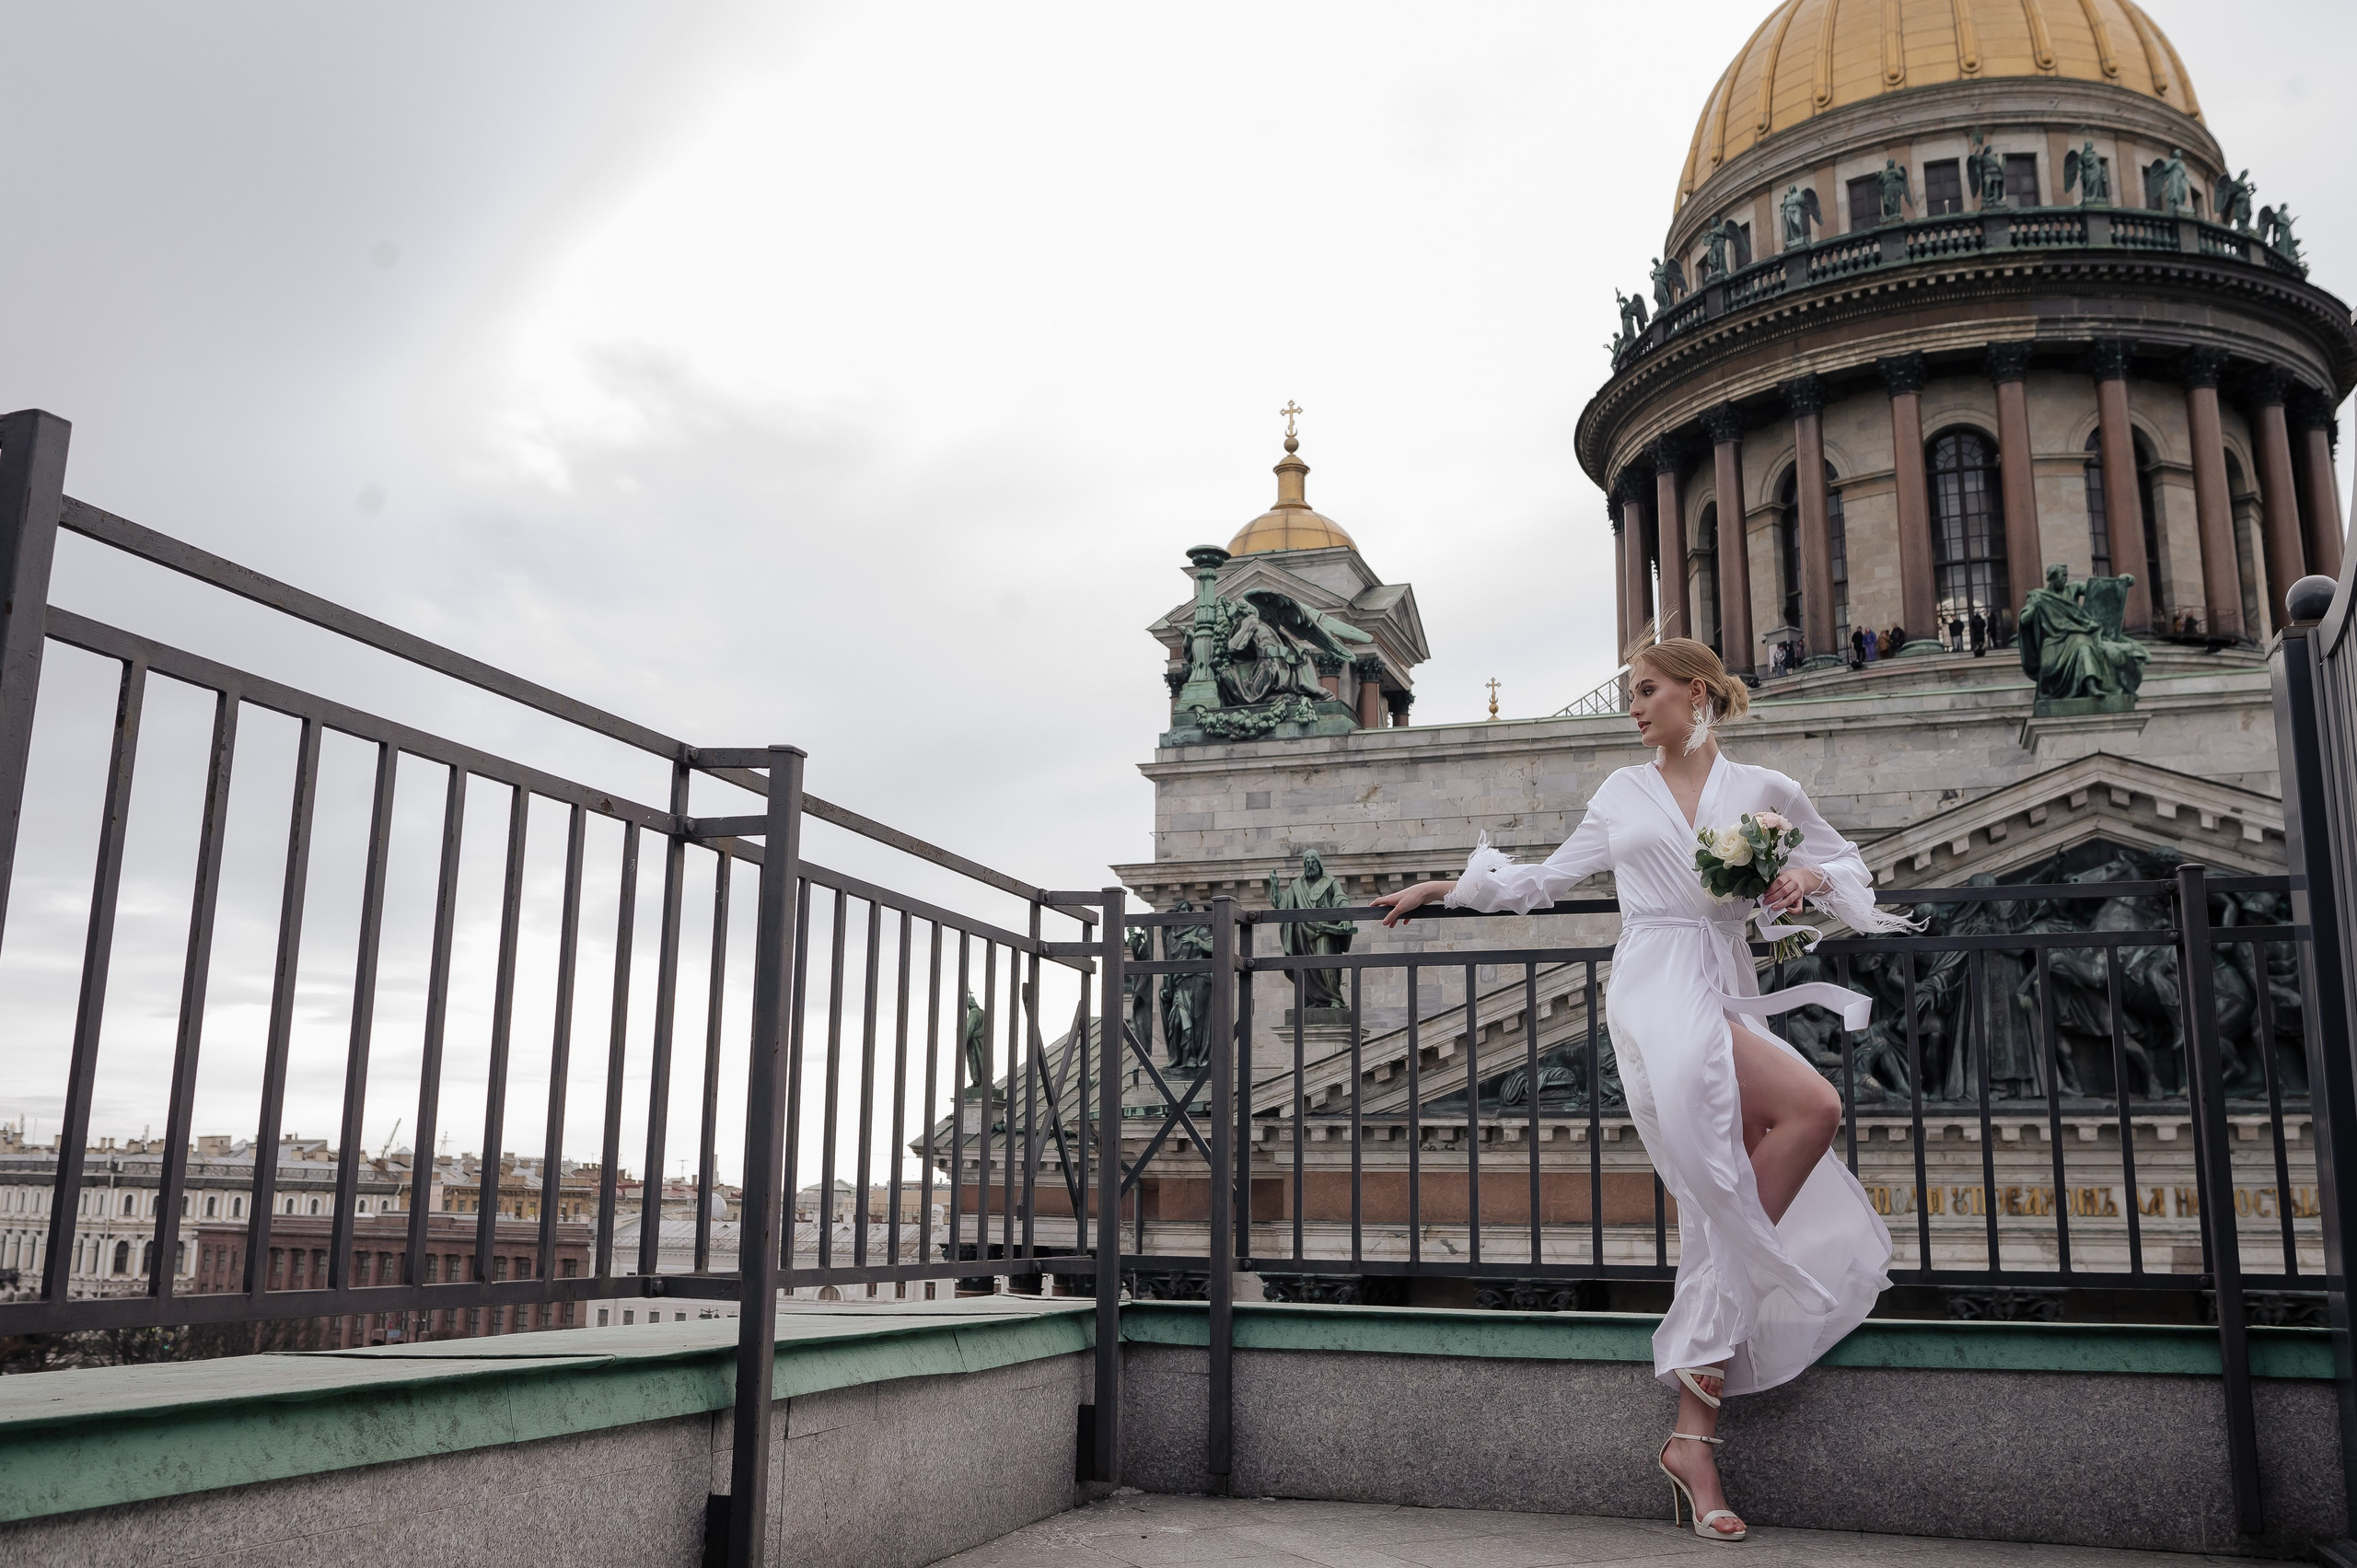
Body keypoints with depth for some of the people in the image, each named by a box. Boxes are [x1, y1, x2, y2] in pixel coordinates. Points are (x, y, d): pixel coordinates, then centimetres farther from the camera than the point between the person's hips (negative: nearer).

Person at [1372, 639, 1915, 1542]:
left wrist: (1813, 877, 2)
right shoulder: (1622, 795, 17)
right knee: (1813, 1107, -27)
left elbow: (1848, 862, 25)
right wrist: (1443, 889, 23)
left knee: (1721, 1213, -10)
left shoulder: (1763, 791, 16)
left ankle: (1694, 1438, -5)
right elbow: (1547, 878, 25)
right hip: (1656, 992, -3)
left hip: (1728, 997, 3)